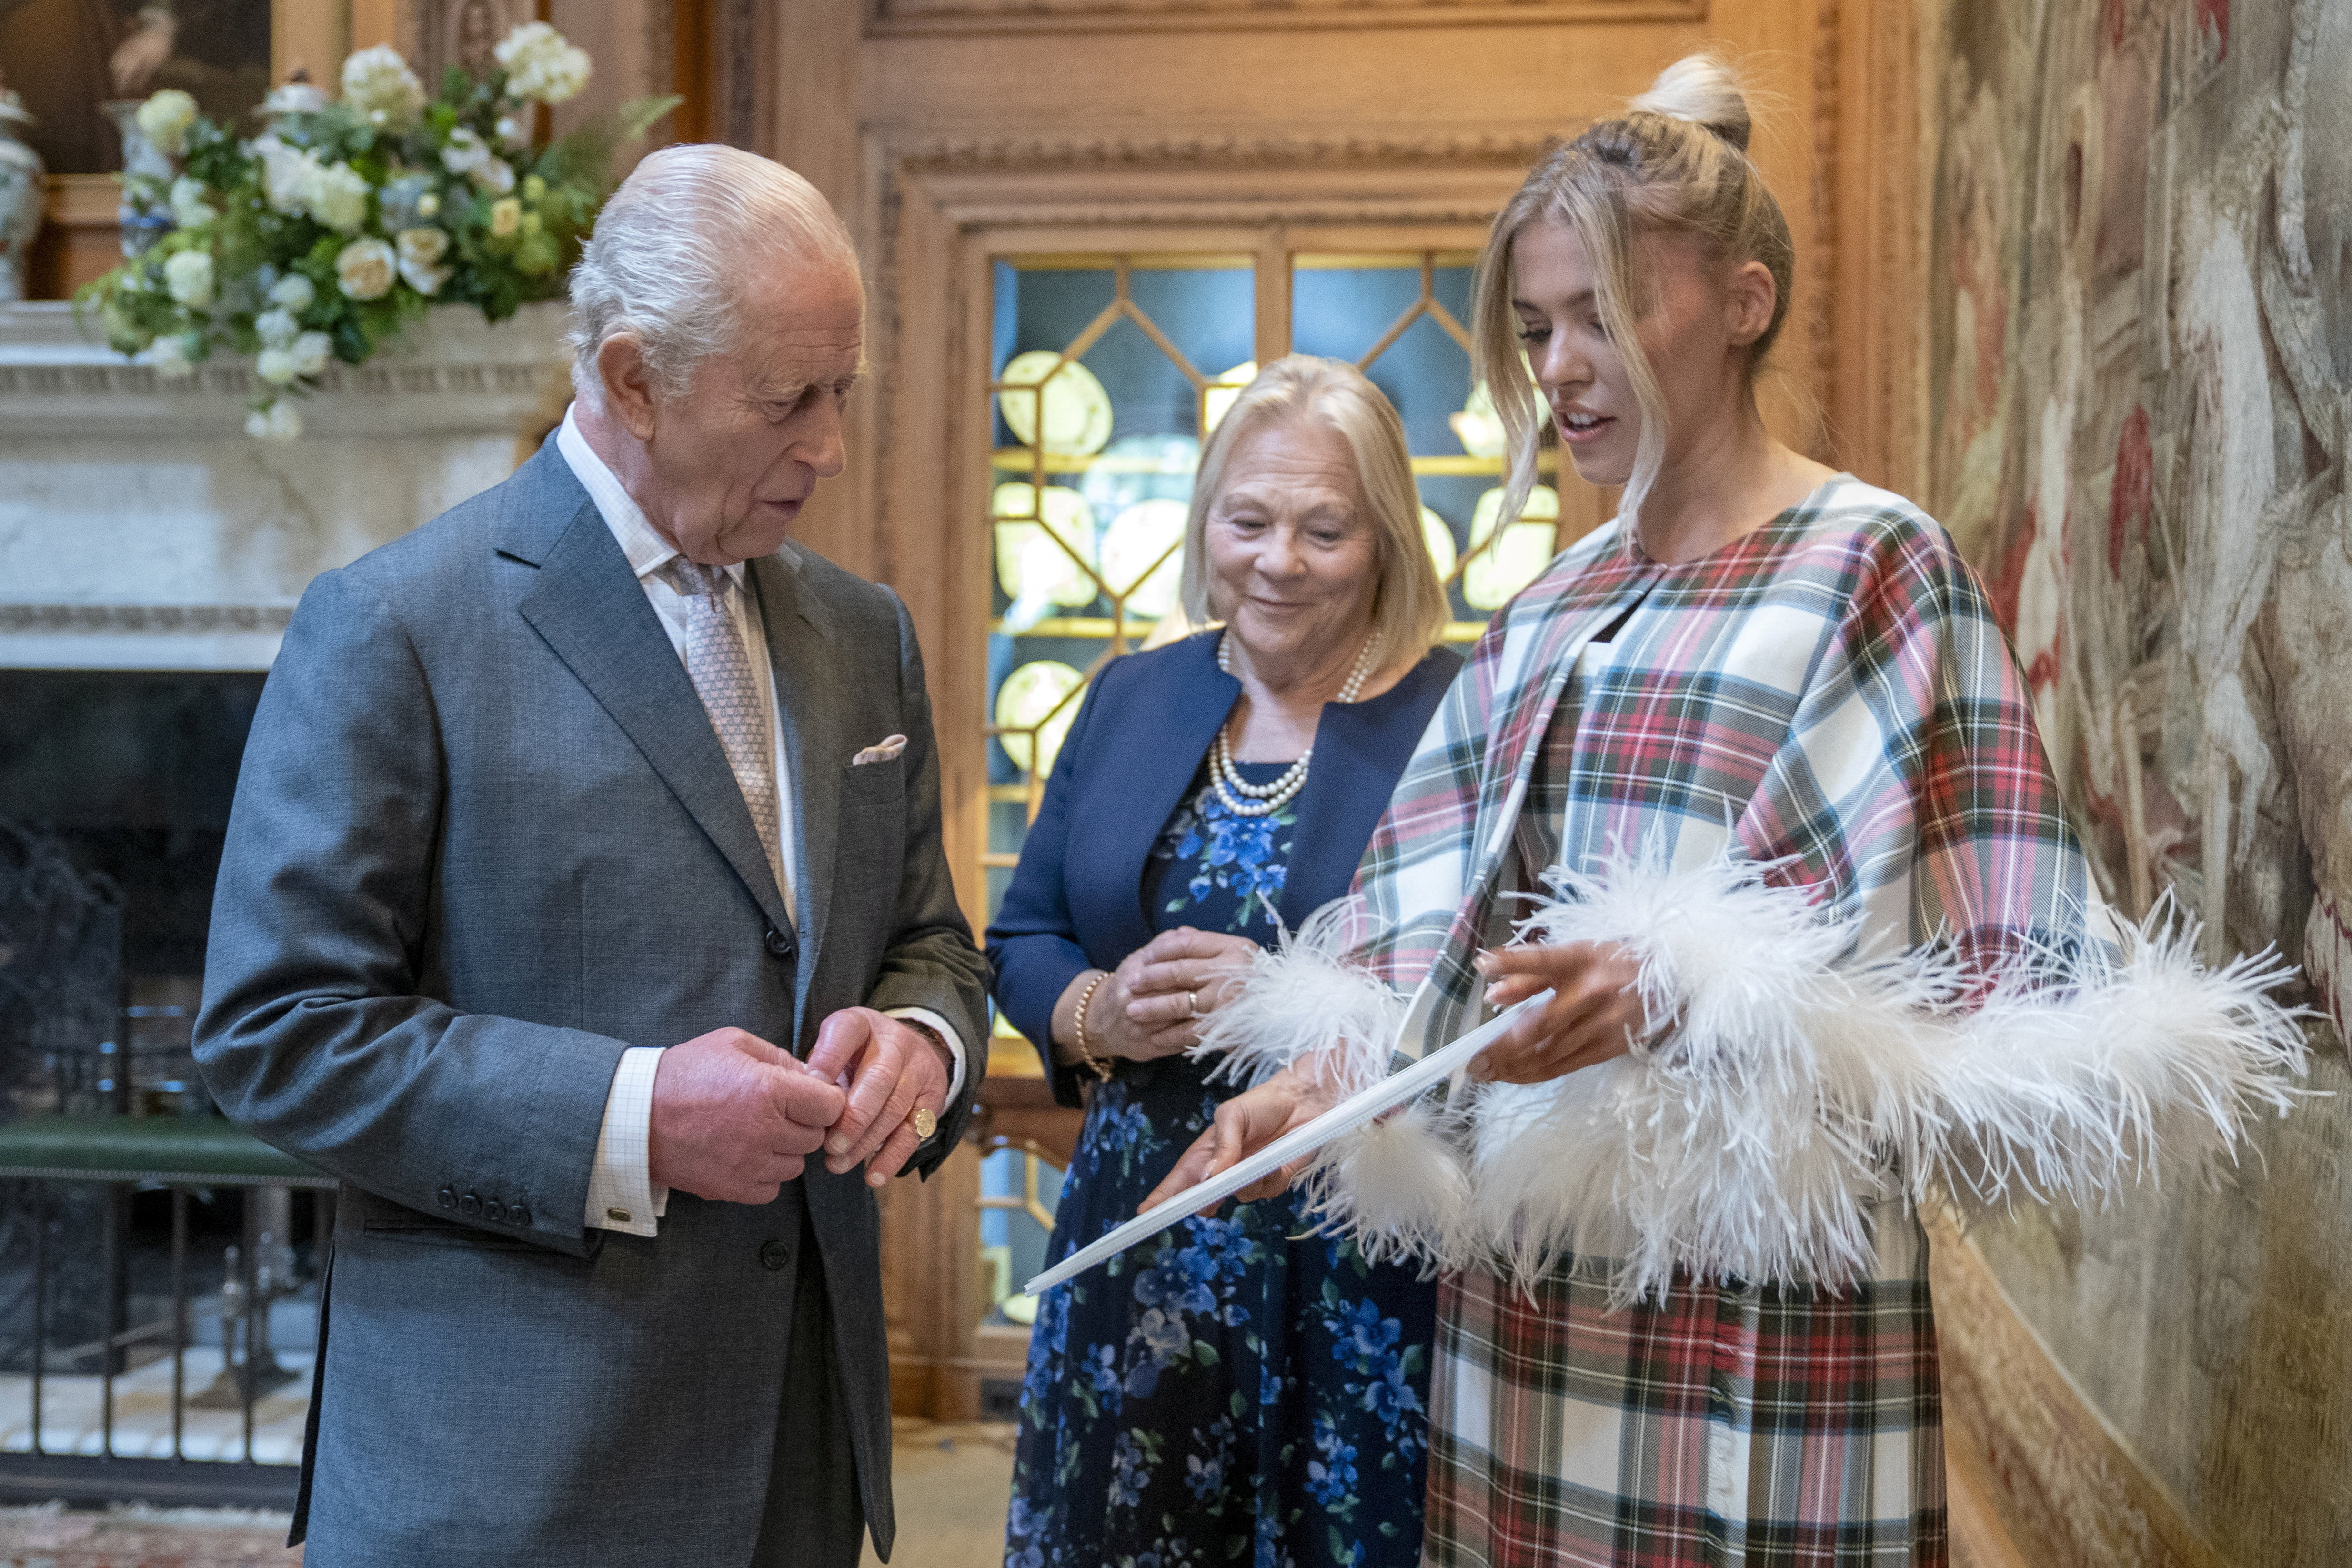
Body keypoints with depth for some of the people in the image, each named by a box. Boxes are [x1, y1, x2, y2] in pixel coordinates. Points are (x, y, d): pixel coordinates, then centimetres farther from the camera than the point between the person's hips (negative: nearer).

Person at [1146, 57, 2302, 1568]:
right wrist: (1320, 1072, -8)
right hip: (1522, 1267, 6)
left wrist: (1680, 992, -24)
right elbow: (1428, 912, 11)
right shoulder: (1552, 605, 12)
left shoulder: (1877, 567, -6)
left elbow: (2011, 987, -11)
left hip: (1759, 1290, -5)